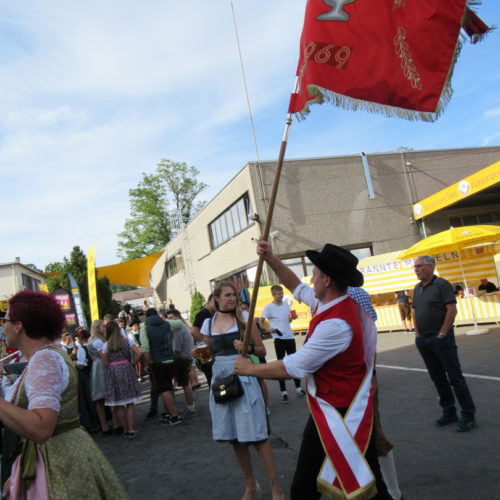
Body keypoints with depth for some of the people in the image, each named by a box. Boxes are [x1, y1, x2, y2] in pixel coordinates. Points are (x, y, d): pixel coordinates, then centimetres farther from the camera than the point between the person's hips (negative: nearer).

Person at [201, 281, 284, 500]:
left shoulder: (244, 319, -1)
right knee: (234, 437, 13)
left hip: (243, 378, -4)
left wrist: (248, 348, -19)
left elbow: (262, 350, 1)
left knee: (256, 435, -5)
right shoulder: (208, 323, 9)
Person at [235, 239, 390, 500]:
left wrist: (250, 369, -6)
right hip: (323, 412, 9)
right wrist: (270, 258, 13)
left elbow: (291, 368, -22)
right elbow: (297, 287, 21)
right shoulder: (330, 303, 1)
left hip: (343, 418, -9)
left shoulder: (337, 324, -28)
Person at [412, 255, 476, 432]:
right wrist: (417, 333, 9)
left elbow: (452, 310, -14)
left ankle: (468, 416, 9)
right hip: (423, 341, 7)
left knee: (455, 377, -1)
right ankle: (449, 412, 25)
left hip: (441, 339, -7)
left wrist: (442, 334, -16)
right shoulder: (417, 288, 13)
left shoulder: (442, 284, -9)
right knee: (438, 379, 14)